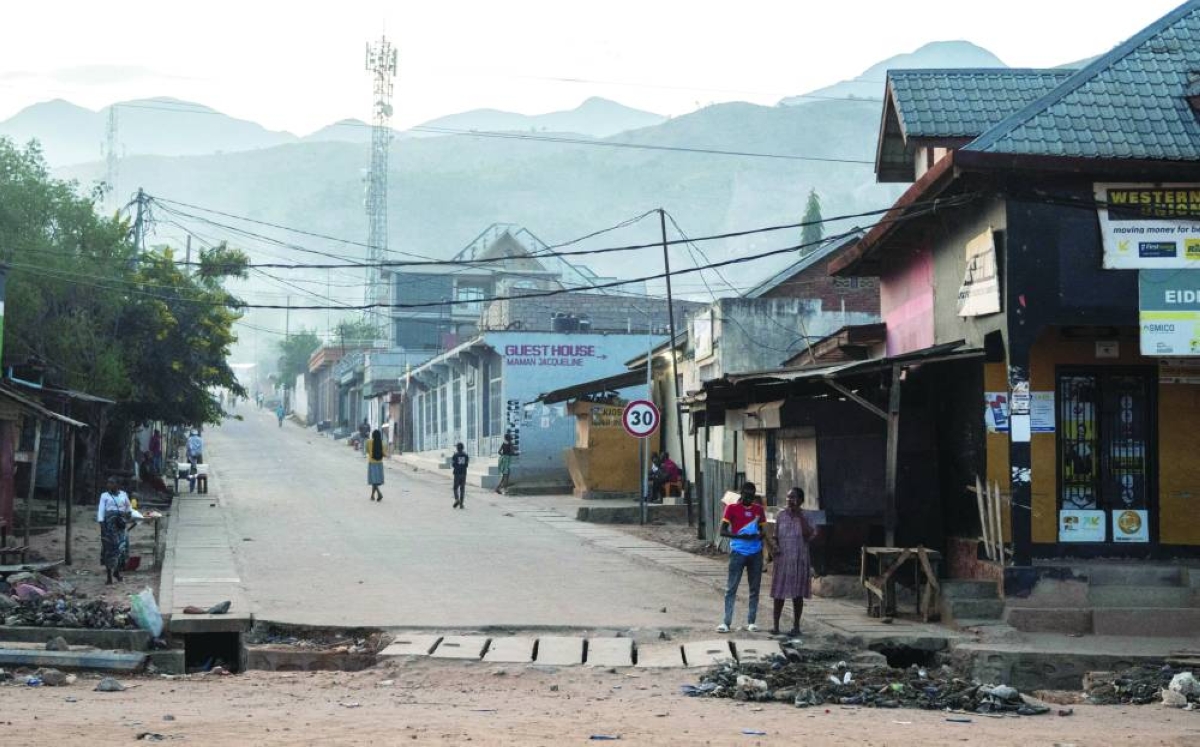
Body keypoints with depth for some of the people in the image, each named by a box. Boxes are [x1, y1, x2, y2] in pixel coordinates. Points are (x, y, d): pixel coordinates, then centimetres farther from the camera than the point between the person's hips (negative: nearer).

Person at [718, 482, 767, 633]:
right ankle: (726, 622, -3)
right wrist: (742, 536, -19)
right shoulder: (732, 508, -2)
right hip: (738, 552, -4)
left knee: (754, 589, 7)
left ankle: (751, 622, 14)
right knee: (731, 588, -4)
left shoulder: (759, 509, 10)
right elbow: (723, 531, -7)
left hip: (756, 553, 4)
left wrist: (759, 536, -7)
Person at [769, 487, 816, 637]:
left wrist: (799, 514, -19)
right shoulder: (782, 514, 5)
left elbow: (809, 534, -20)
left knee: (797, 594, 4)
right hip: (782, 559, 2)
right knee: (778, 593, 4)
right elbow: (775, 536, 11)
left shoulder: (805, 516, -2)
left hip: (799, 560, -2)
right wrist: (774, 546, -10)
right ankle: (776, 626, 11)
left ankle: (796, 626, 12)